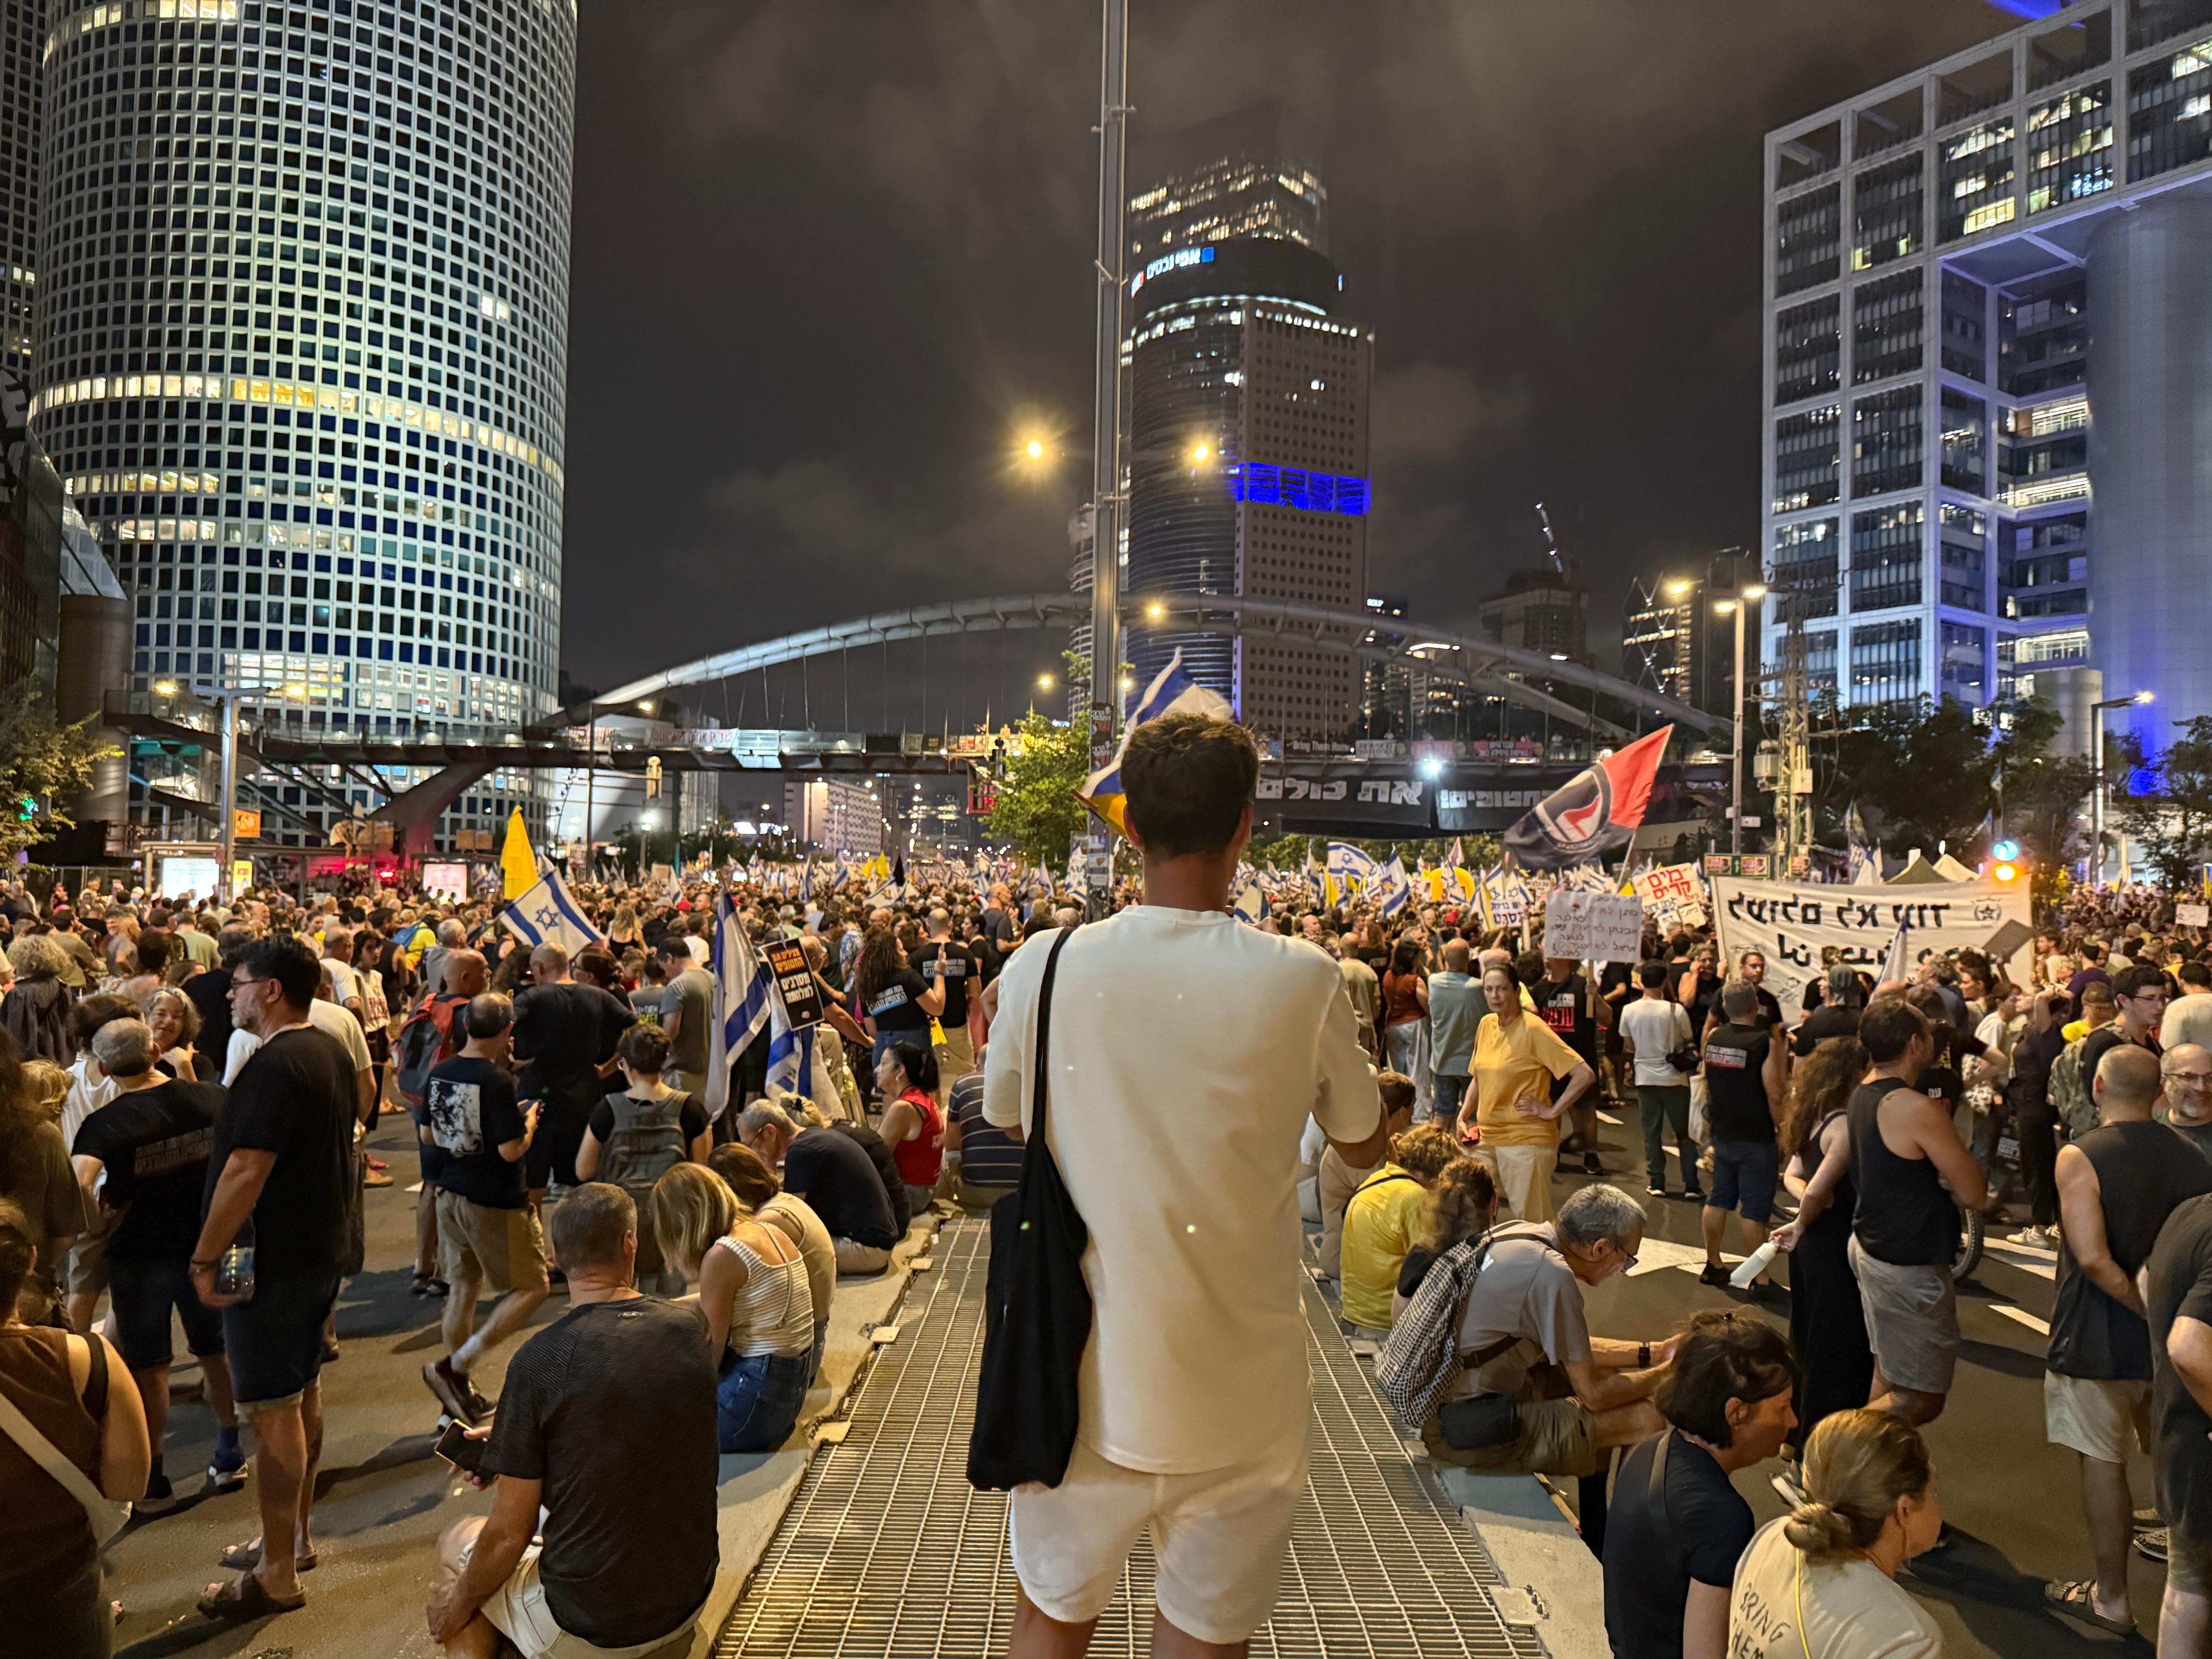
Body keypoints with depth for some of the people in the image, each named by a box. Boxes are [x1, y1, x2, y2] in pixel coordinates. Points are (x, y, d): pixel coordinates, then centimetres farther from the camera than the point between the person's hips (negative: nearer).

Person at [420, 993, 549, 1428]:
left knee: (463, 1289, 18)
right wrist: (529, 1121, -5)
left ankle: (461, 1395, 26)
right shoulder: (498, 1081, -22)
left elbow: (430, 1135, 13)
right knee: (532, 1288, 4)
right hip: (496, 1202, -8)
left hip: (450, 1194, 8)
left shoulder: (440, 1075, 2)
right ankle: (453, 1367, -4)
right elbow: (511, 1151, -23)